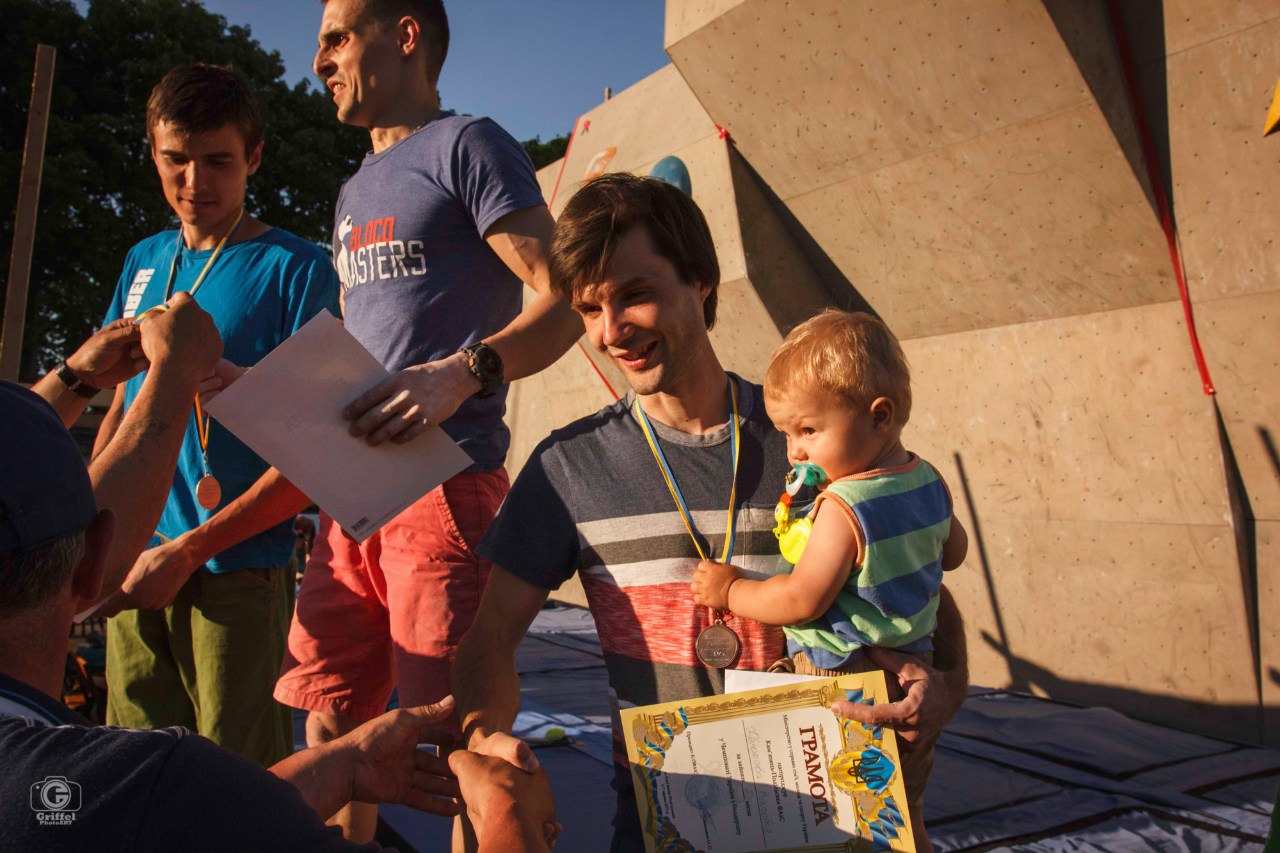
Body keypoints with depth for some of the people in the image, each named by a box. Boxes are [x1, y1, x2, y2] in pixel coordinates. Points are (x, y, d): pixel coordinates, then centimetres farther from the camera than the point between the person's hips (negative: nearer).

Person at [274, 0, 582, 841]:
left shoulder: (468, 146, 0)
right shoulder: (355, 192, 24)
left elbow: (562, 300, -12)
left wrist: (463, 372, -28)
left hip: (444, 482, -8)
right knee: (329, 725, 11)